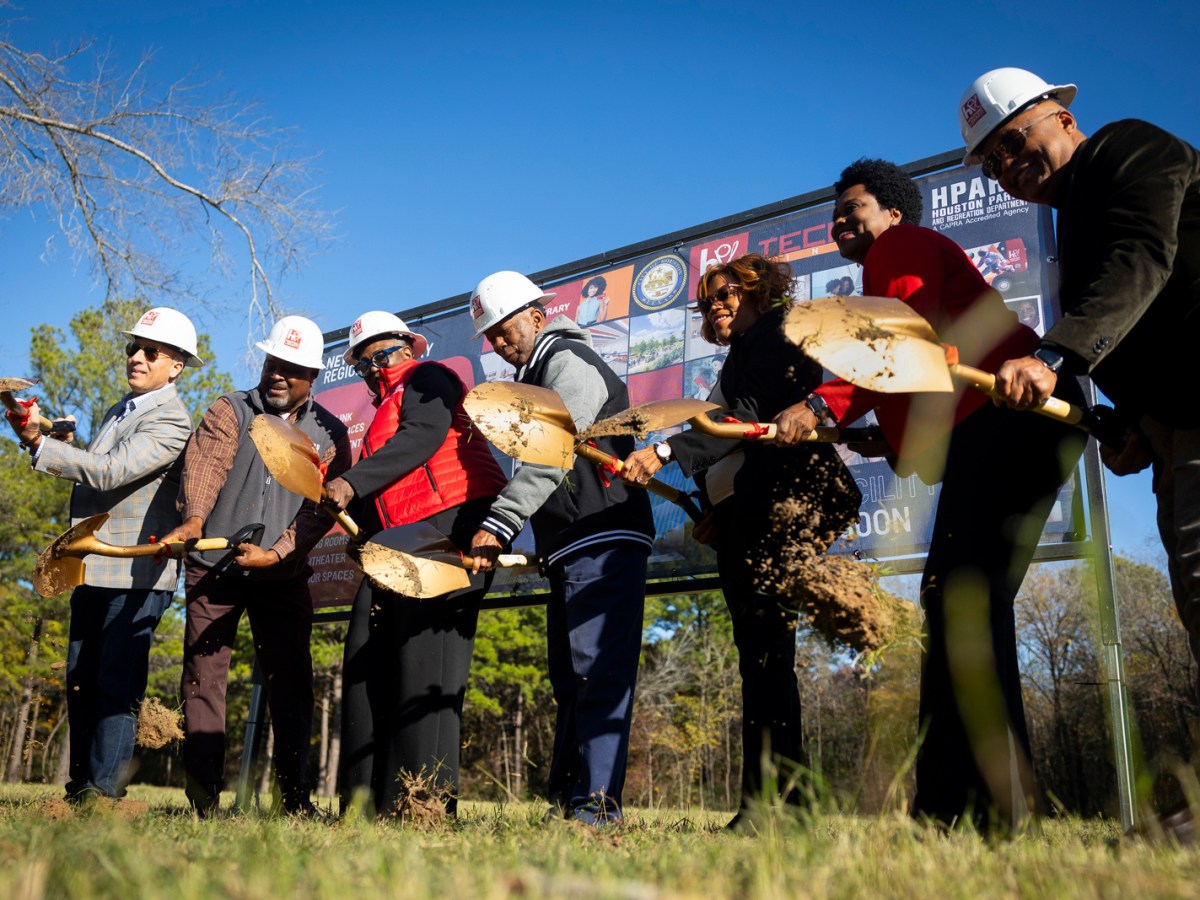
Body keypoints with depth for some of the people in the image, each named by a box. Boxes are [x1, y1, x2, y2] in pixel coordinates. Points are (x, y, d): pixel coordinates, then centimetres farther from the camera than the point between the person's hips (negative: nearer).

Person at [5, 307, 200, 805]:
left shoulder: (172, 422, -11)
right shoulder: (118, 410, 18)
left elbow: (110, 471, -22)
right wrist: (64, 444, 9)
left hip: (138, 573, -9)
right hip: (94, 566, 9)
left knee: (117, 684, -7)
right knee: (81, 680, 11)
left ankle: (104, 791, -2)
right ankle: (80, 787, 19)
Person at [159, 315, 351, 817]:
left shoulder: (330, 433, 6)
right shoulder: (230, 411, 5)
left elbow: (323, 506, -5)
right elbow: (206, 465, -14)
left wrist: (277, 552, -18)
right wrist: (194, 518, -34)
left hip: (283, 575, 1)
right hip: (213, 568, 0)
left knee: (291, 681, 1)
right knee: (203, 677, -1)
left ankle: (294, 795, 10)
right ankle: (203, 796, 7)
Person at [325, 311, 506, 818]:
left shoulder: (427, 379, 8)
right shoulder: (382, 415, 33)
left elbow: (424, 434, -13)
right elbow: (377, 500, 29)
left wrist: (353, 482, -17)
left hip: (452, 521, -9)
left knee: (425, 654, -15)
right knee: (368, 657, 1)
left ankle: (427, 797, -15)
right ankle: (368, 799, 4)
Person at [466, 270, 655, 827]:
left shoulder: (568, 360, -6)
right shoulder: (536, 375, 25)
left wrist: (499, 523, -25)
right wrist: (541, 547, 18)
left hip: (604, 544, -11)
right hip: (570, 551, 11)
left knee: (599, 674, -13)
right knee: (568, 677, 11)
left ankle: (598, 802, -13)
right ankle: (566, 798, 17)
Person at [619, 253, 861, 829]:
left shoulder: (773, 334, 2)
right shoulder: (741, 360, 30)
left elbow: (751, 414, -15)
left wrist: (666, 451, -23)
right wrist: (717, 516, 13)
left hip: (775, 504, -10)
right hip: (743, 516, 10)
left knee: (764, 648, -15)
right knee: (760, 653, 6)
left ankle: (770, 798, -17)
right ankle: (785, 797, 9)